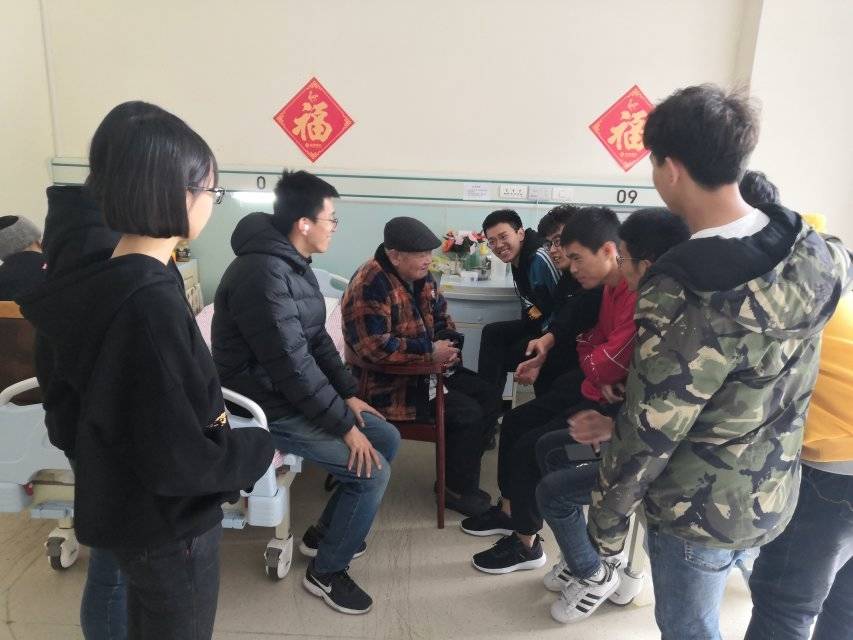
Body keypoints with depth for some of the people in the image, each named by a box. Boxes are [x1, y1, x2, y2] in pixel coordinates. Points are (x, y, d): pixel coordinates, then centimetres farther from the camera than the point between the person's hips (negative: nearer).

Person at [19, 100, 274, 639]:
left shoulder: (99, 285, -2)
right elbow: (177, 460, -30)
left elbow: (68, 405, 8)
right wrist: (260, 449, -14)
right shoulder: (151, 304, -31)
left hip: (127, 508, 8)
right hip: (169, 525, -8)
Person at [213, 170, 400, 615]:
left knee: (387, 437, 9)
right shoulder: (263, 273, -26)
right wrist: (345, 425, -21)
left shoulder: (292, 264, 7)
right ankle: (326, 571, 10)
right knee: (372, 470, -14)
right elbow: (292, 364, -28)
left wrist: (348, 394, 5)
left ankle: (326, 531, 25)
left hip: (295, 392, 10)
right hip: (269, 406, -10)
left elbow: (318, 341, 12)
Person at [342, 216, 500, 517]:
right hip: (390, 382, -9)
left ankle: (464, 474, 19)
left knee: (489, 398, 4)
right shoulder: (370, 286, -24)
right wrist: (431, 351, -24)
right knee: (468, 413, -17)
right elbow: (375, 347, -30)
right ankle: (456, 489, 6)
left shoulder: (420, 276, 4)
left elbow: (442, 316, 16)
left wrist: (448, 344, -7)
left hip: (426, 368, 9)